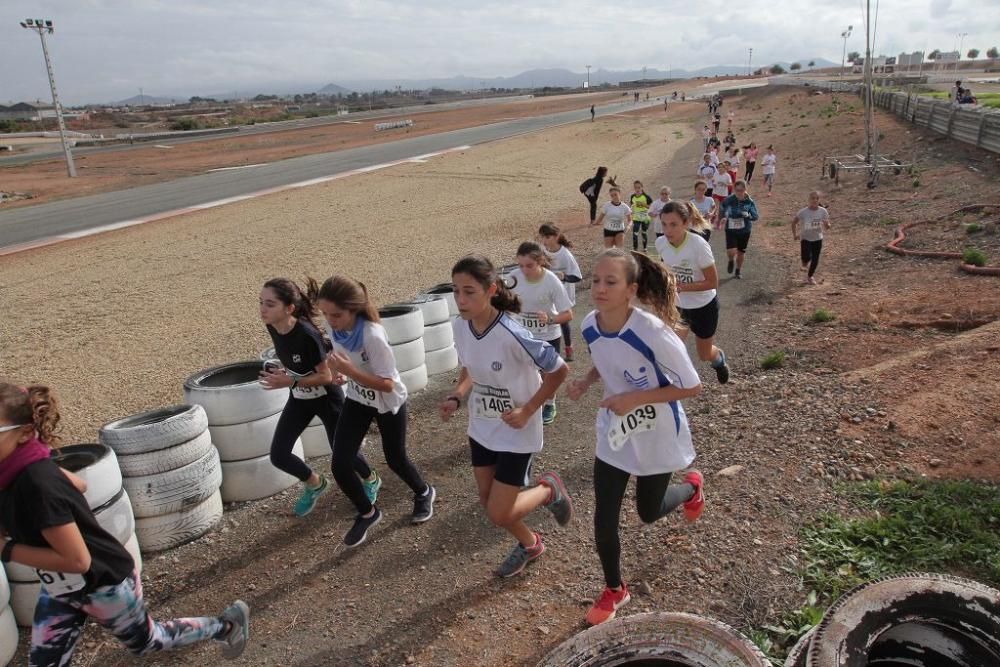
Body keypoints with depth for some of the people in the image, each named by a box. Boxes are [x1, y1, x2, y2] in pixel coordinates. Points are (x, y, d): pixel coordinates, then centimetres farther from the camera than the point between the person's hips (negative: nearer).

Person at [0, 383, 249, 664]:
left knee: (146, 641, 19)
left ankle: (226, 625, 40)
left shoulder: (37, 483, -36)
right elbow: (79, 484, 10)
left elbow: (77, 560, -32)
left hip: (104, 585, -8)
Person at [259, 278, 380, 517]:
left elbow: (326, 376, -26)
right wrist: (281, 372, -8)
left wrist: (289, 382, -33)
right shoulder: (272, 328, -12)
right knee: (278, 455, 0)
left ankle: (372, 480, 42)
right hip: (299, 399, 6)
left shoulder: (307, 334, -33)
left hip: (326, 398, -6)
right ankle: (315, 484, 29)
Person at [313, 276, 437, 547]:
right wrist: (335, 368, -12)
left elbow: (387, 384, -31)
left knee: (395, 459, 16)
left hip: (388, 403, -5)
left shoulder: (372, 335, -36)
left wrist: (349, 371, -42)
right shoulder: (333, 325, -17)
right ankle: (367, 513, 24)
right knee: (340, 466, -3)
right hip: (357, 400, 5)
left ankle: (424, 493, 49)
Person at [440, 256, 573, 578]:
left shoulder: (512, 335, -31)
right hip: (481, 428, 7)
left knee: (499, 514, -3)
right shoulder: (460, 326, -10)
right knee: (488, 502, 17)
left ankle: (548, 490, 26)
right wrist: (456, 398, -8)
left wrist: (527, 411, -19)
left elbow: (558, 370, -19)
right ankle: (529, 544, 46)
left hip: (516, 432, -6)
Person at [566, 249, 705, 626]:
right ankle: (614, 590, 34)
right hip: (613, 435, 4)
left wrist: (635, 398, -28)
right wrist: (585, 383, -11)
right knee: (604, 520, 6)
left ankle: (691, 487, 53)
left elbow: (692, 387, -21)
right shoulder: (590, 326, -14)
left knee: (649, 513, 18)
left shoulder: (652, 331, -32)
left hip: (657, 437, -4)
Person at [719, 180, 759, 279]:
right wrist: (722, 217, 10)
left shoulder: (749, 202, -11)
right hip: (731, 229, -1)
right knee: (731, 251, -17)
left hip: (744, 230, 1)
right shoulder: (728, 200, -13)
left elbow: (756, 216, -12)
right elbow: (721, 207, 9)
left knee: (741, 251, 14)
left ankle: (738, 270, 39)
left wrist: (748, 216, -32)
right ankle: (731, 261, 21)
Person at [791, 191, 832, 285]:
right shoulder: (803, 212, -15)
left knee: (815, 259, 7)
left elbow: (827, 227, -3)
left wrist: (826, 224, -26)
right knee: (806, 258, -16)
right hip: (805, 238, -2)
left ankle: (810, 276, 30)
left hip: (818, 239, 2)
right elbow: (794, 222, -1)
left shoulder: (823, 211, -10)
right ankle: (805, 264, 23)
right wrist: (795, 234, -7)